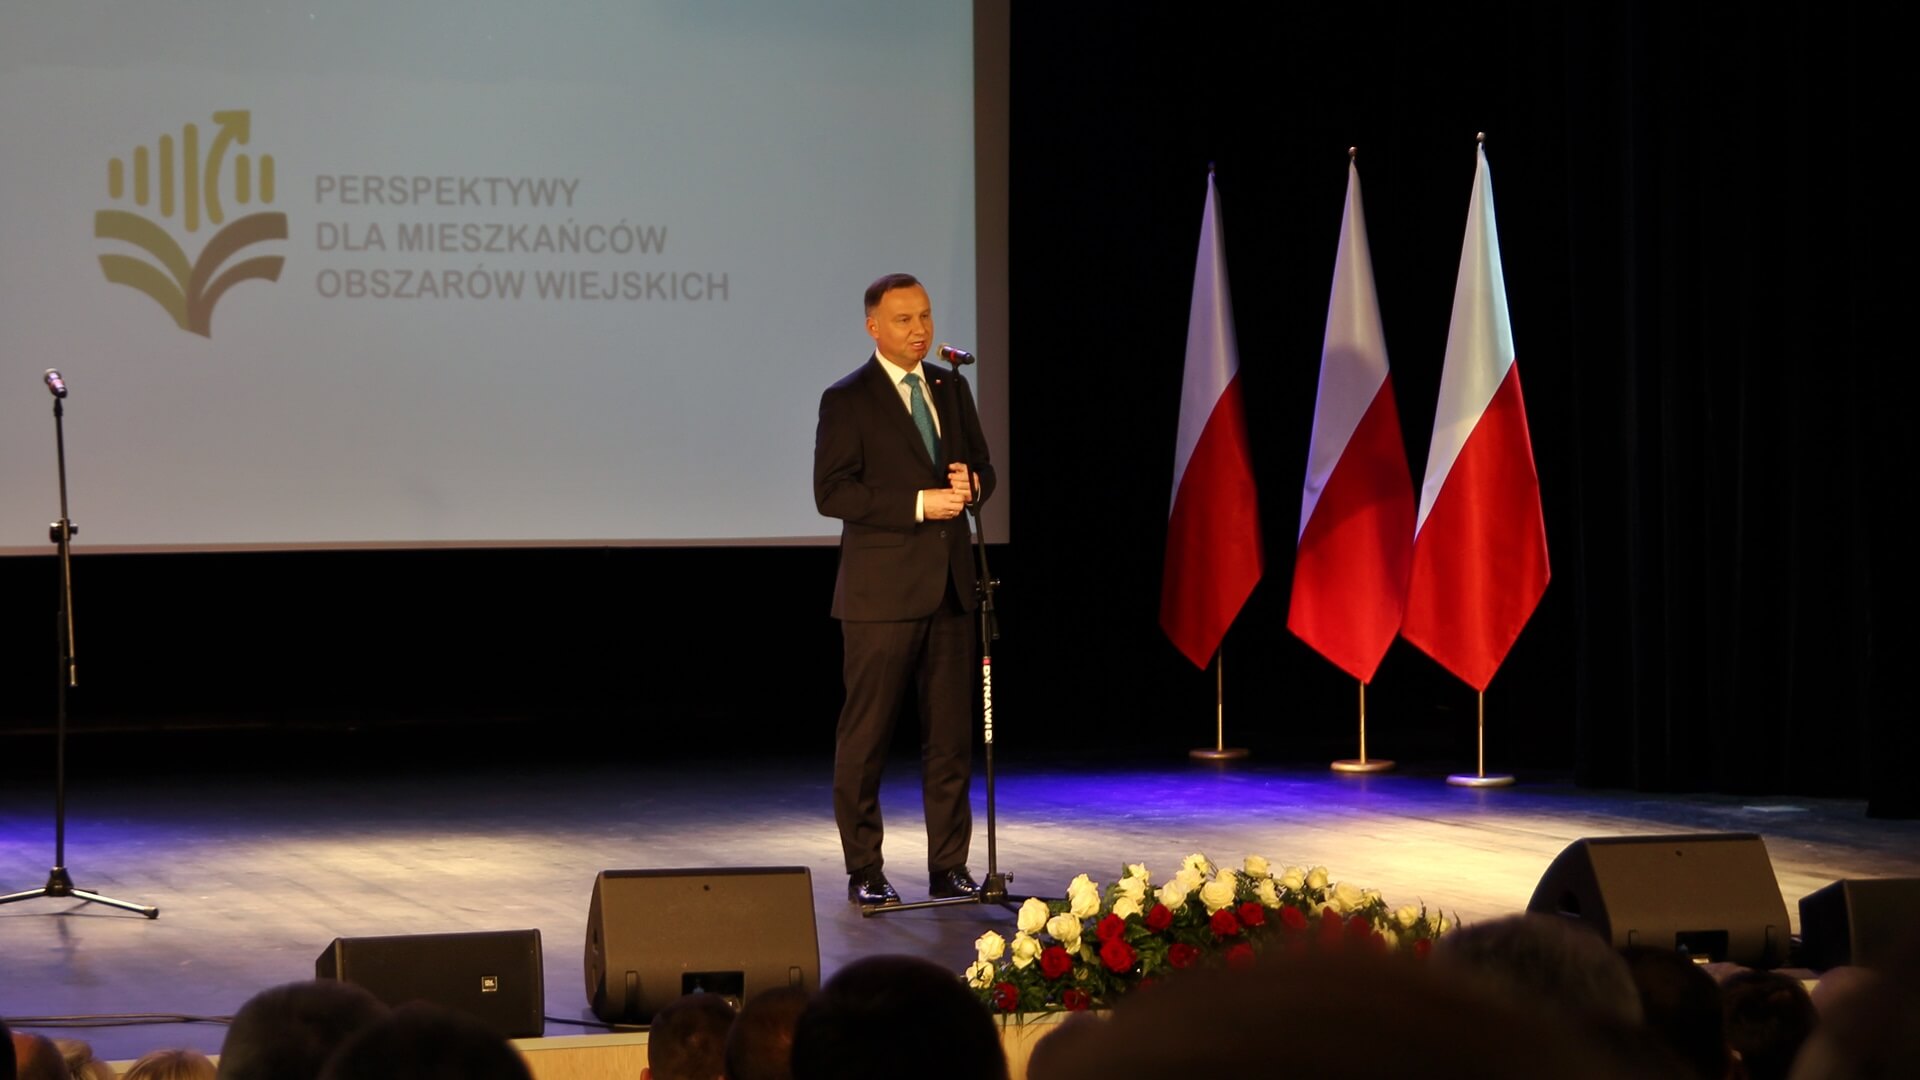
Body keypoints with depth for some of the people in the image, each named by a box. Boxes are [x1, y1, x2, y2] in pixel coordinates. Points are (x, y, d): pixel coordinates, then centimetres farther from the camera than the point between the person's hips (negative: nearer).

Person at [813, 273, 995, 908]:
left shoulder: (952, 389, 14)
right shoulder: (847, 401, -4)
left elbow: (983, 469, 19)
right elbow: (831, 492, -12)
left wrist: (970, 485, -6)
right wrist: (919, 504, -19)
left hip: (949, 587, 5)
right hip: (882, 590, -5)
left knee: (950, 735, 6)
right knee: (866, 736, -1)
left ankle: (948, 867, 13)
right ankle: (864, 872, 7)